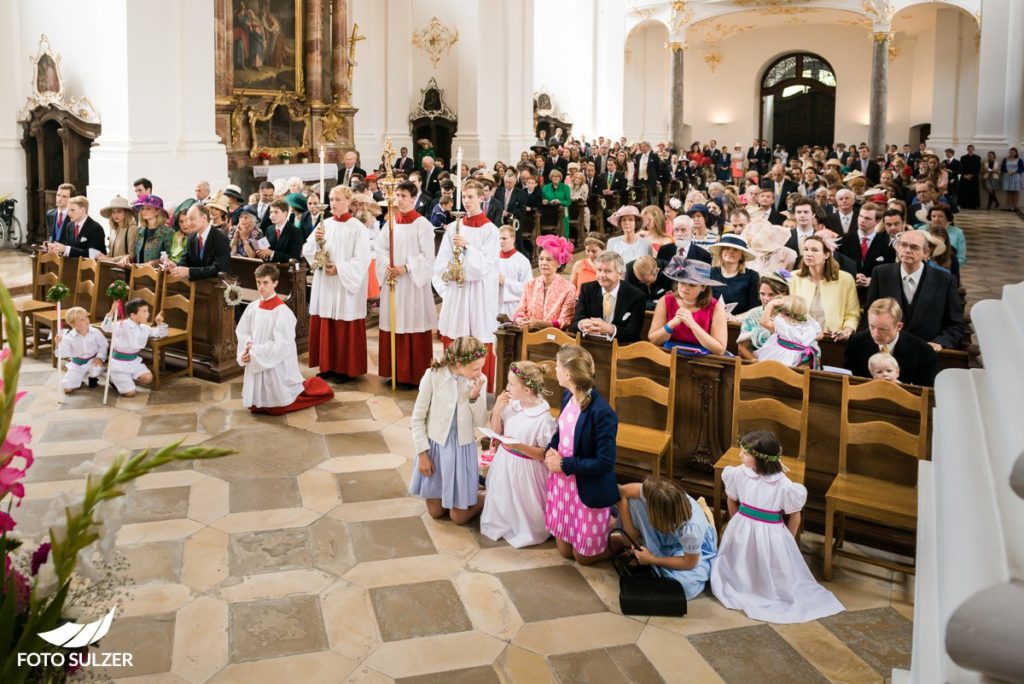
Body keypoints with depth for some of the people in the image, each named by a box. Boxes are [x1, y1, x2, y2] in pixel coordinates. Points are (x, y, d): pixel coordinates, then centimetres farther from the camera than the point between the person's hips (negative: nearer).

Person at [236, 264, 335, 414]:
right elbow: (242, 331, 8)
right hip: (255, 362, 6)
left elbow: (280, 345, -20)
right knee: (255, 406, 16)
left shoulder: (282, 311, -19)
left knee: (277, 407, 6)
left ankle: (314, 387, 27)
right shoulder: (252, 307, 1)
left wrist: (255, 353, -17)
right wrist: (247, 349, -11)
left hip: (276, 366, -6)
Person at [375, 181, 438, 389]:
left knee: (412, 326, -2)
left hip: (413, 283, -6)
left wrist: (406, 268, -19)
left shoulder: (422, 224, -8)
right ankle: (395, 371, 19)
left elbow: (427, 256, -12)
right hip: (392, 282, 6)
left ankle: (413, 375, 6)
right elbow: (379, 248, 10)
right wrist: (386, 265, -8)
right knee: (392, 325, 9)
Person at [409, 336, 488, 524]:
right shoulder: (433, 376, -18)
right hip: (436, 446, 0)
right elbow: (418, 418, -9)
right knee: (435, 512, 15)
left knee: (459, 517, 6)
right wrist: (422, 453, -8)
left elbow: (481, 423, -7)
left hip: (463, 449, 0)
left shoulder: (479, 381, -12)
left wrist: (475, 397, -23)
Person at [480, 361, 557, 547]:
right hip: (504, 464, 6)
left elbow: (545, 454, -19)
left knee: (522, 510, 8)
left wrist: (519, 446, -31)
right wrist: (497, 410, -11)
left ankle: (525, 532, 33)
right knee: (501, 502, 24)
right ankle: (500, 524, 47)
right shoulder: (510, 404, -7)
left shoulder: (544, 417, -25)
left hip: (525, 470, -6)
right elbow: (496, 433, 6)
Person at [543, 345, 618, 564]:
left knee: (584, 556, 11)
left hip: (589, 491, -7)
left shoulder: (601, 413, -28)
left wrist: (564, 464, -21)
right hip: (562, 484, 7)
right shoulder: (567, 396, -4)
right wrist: (550, 450, -6)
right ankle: (605, 524, 41)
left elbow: (605, 463, -26)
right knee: (565, 551, 21)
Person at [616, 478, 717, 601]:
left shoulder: (691, 528, -42)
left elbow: (689, 563, -25)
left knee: (685, 582, -31)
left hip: (696, 546, -3)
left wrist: (652, 560, -18)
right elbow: (622, 491, -22)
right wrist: (630, 534, -20)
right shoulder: (655, 494, -36)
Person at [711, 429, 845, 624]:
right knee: (739, 571, 16)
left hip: (769, 536, -3)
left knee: (771, 577, 10)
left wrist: (787, 542, 2)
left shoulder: (784, 485, -24)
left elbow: (795, 517, -8)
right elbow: (732, 501, 5)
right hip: (742, 532, 3)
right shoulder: (740, 474, -15)